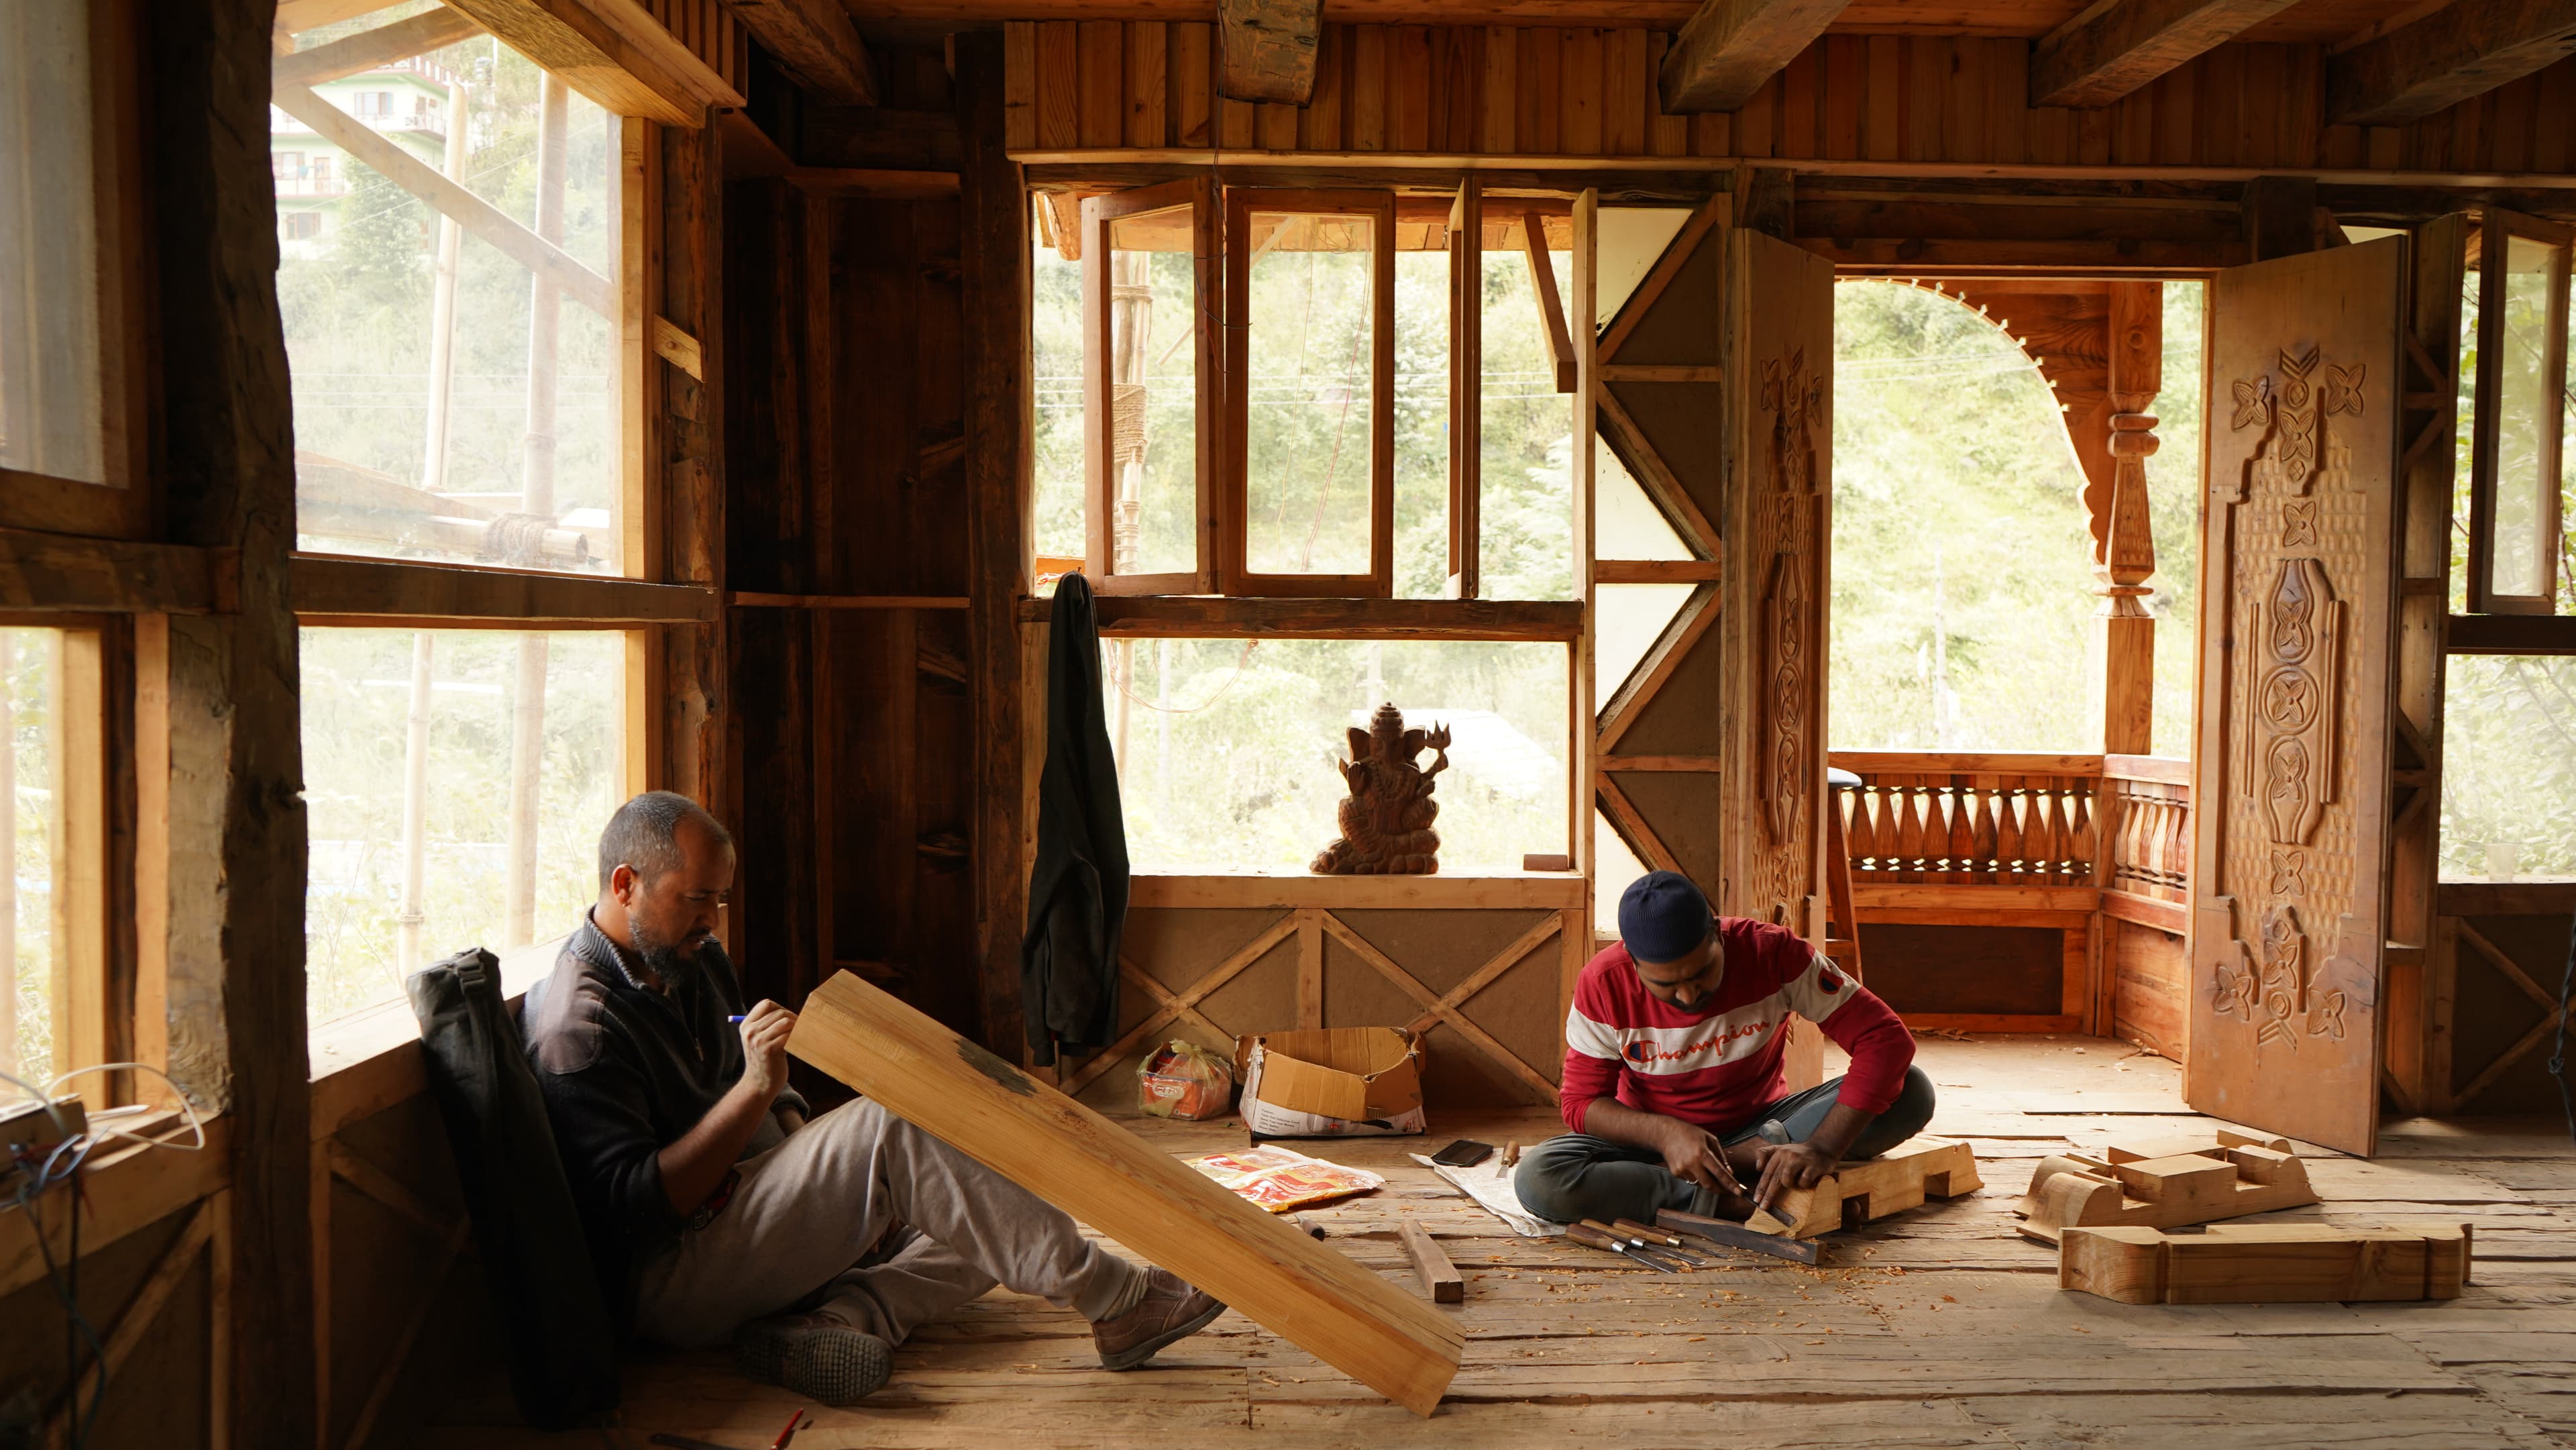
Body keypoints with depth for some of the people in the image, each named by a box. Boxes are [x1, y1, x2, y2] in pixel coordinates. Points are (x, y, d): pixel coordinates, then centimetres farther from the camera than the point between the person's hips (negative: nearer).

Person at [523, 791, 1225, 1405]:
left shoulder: (697, 963, 13)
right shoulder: (578, 1023, -15)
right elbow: (635, 1207, -23)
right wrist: (755, 1089, -26)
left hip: (752, 1228, 9)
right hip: (666, 1288, -9)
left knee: (992, 1221, -2)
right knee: (878, 1130, -29)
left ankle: (826, 1321, -26)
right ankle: (1111, 1297, -26)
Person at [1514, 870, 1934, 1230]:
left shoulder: (1773, 952, -20)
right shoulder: (1602, 985, -18)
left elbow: (1887, 1038, -24)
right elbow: (1580, 1102, -12)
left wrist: (1823, 1149, -37)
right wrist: (1662, 1132, -33)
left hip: (1757, 1128, 0)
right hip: (1655, 1141, 0)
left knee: (1912, 1091, -23)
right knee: (1537, 1179, -32)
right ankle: (1734, 1201, -28)